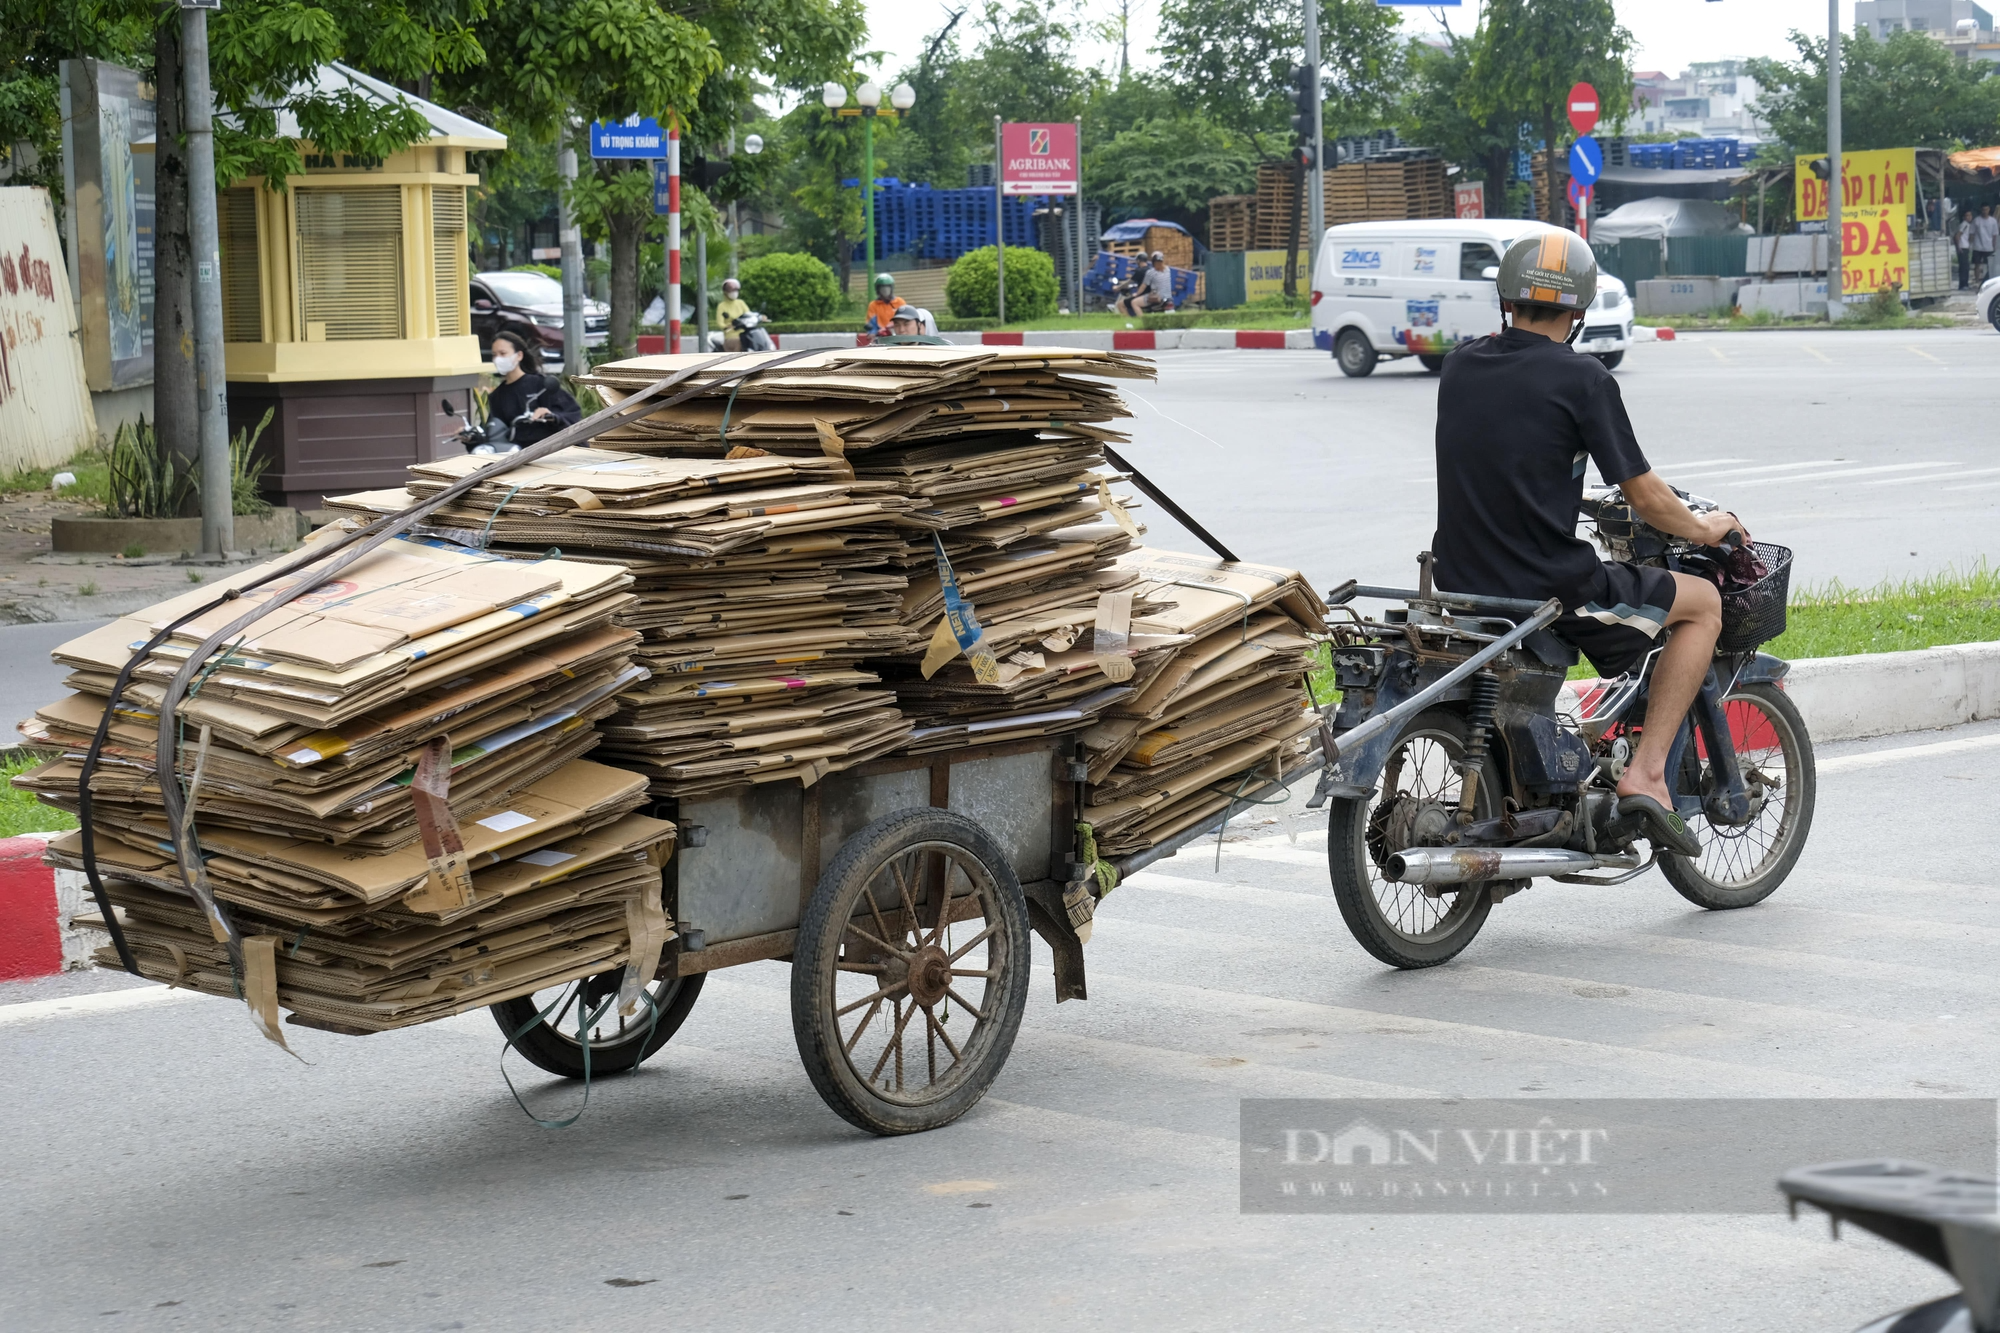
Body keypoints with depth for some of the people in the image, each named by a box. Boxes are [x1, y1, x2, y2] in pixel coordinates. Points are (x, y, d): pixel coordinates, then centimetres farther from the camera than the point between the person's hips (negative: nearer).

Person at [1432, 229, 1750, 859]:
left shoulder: (1460, 364, 6)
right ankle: (1645, 773, 2)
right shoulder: (1581, 377, -12)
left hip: (1460, 585, 7)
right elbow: (1645, 497, -7)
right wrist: (1704, 528, 13)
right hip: (1551, 588, -7)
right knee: (1703, 602, 13)